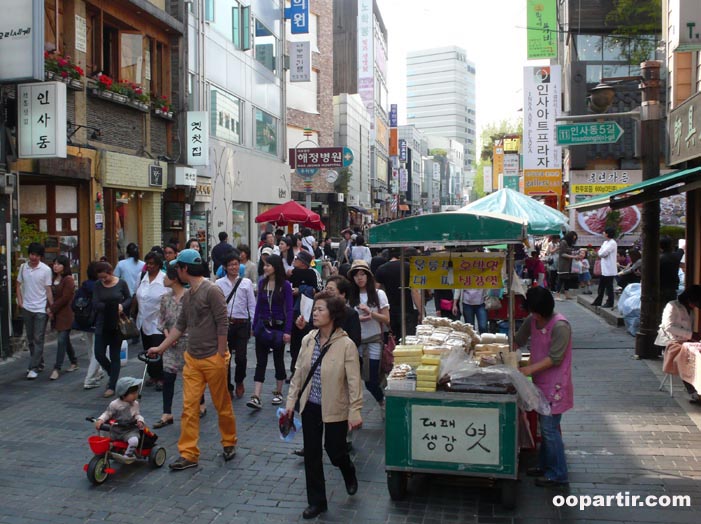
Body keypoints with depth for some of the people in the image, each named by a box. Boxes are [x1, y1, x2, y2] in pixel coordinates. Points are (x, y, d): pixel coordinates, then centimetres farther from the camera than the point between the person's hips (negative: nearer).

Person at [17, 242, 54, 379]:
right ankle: (39, 363, 27)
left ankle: (34, 368, 0)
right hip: (26, 308, 5)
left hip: (41, 309, -5)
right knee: (30, 339, 13)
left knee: (38, 339, -3)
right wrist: (20, 301, 2)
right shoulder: (23, 267, 3)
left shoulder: (46, 269, -9)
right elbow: (19, 285, 12)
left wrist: (51, 307, -10)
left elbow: (48, 289, -7)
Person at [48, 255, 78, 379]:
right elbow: (52, 295, 11)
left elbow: (65, 298, -15)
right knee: (65, 339, 15)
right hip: (57, 313, 8)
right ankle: (74, 362, 29)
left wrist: (52, 308, -11)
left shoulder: (68, 279, -11)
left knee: (62, 340, -8)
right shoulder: (54, 278, 9)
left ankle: (57, 368, -7)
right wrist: (51, 309, -3)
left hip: (66, 314, -7)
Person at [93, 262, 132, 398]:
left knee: (115, 356, 3)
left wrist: (122, 306, -15)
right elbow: (95, 304, -7)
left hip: (117, 324, -2)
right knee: (99, 354, 0)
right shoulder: (98, 285, 0)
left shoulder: (121, 283, -5)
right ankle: (113, 375, 28)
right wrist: (110, 307, -20)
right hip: (102, 324, 3)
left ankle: (112, 386, 13)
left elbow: (129, 299, 6)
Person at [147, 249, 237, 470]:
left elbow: (222, 325, -16)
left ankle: (229, 443, 29)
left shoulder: (212, 291, -14)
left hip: (213, 359, -7)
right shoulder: (187, 295, 11)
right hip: (192, 359, 7)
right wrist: (160, 348, 18)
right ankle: (188, 454, 11)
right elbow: (180, 326, 18)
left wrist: (220, 356, -15)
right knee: (189, 407, 4)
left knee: (222, 405, 9)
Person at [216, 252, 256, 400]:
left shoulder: (246, 283, 1)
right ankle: (228, 388, 25)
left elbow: (252, 305, 2)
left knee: (241, 357, -2)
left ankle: (239, 382, 28)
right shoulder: (219, 284, 2)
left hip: (242, 324, -1)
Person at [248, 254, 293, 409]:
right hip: (263, 325, 3)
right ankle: (256, 397, -4)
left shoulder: (285, 285, -9)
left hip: (278, 326, -3)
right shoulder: (262, 282, 2)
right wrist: (254, 325, 9)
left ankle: (278, 392, 26)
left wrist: (287, 331, -15)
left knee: (278, 359, 11)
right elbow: (258, 305, 9)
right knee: (260, 361, -1)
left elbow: (289, 309, -9)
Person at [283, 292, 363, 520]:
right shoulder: (307, 340, -3)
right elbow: (299, 373, 5)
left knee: (335, 451, 9)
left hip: (335, 408, -4)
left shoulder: (346, 345, -18)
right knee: (311, 454, 9)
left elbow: (354, 381, -16)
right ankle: (316, 501, 24)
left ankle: (349, 473, 45)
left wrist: (355, 412, -18)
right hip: (310, 406, 5)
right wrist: (290, 401, 4)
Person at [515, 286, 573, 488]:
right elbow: (518, 340, 16)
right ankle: (545, 465, 31)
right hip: (541, 382, 8)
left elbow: (555, 358, -22)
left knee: (549, 428, -4)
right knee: (545, 426, 18)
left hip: (555, 385, -8)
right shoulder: (532, 321, 3)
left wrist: (531, 369, -24)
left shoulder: (560, 326, -21)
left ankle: (558, 474, 7)